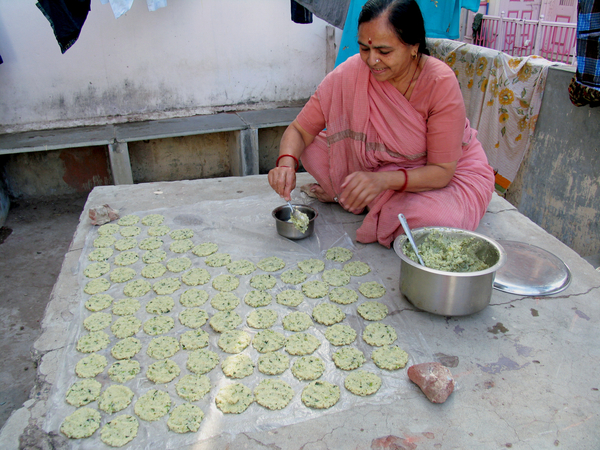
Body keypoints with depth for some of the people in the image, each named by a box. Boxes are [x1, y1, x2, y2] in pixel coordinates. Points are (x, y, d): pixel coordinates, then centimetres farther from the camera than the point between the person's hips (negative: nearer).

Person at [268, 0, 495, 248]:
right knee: (313, 148, -14)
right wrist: (286, 162, -35)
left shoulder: (441, 83, -28)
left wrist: (384, 180, -42)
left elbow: (442, 171, -26)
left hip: (453, 171, -2)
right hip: (382, 167, 2)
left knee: (431, 222, -35)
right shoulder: (350, 73, -20)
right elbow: (299, 130, -13)